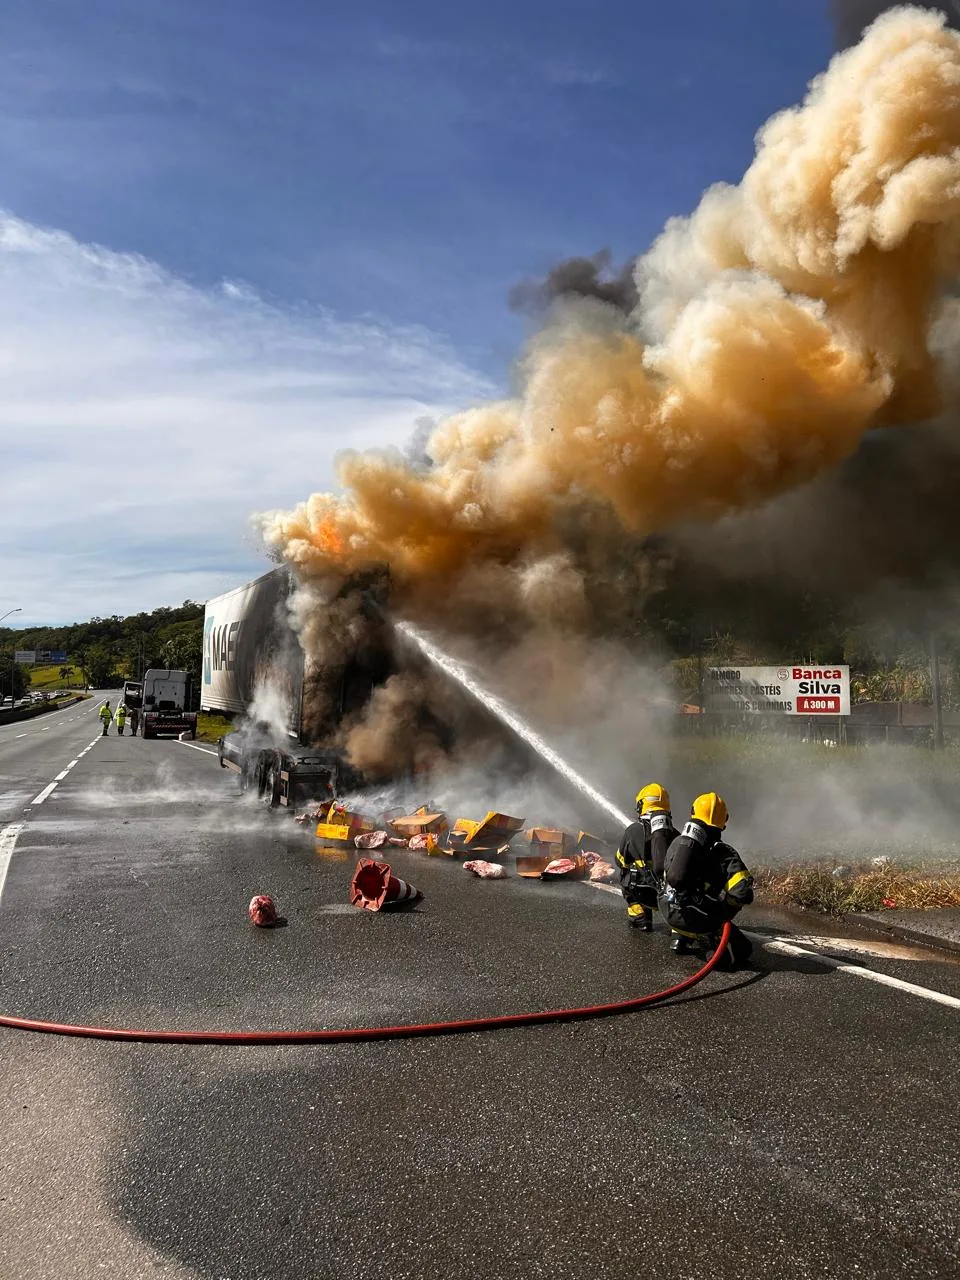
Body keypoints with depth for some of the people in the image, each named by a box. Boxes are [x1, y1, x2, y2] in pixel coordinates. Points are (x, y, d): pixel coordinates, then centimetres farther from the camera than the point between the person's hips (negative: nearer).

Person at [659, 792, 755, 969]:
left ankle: (680, 939, 25)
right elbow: (743, 893, -17)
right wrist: (724, 913, 2)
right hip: (699, 920, -5)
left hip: (668, 912, 5)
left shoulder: (677, 841, 7)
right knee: (743, 949, 12)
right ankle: (717, 947, -12)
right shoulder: (725, 853, -8)